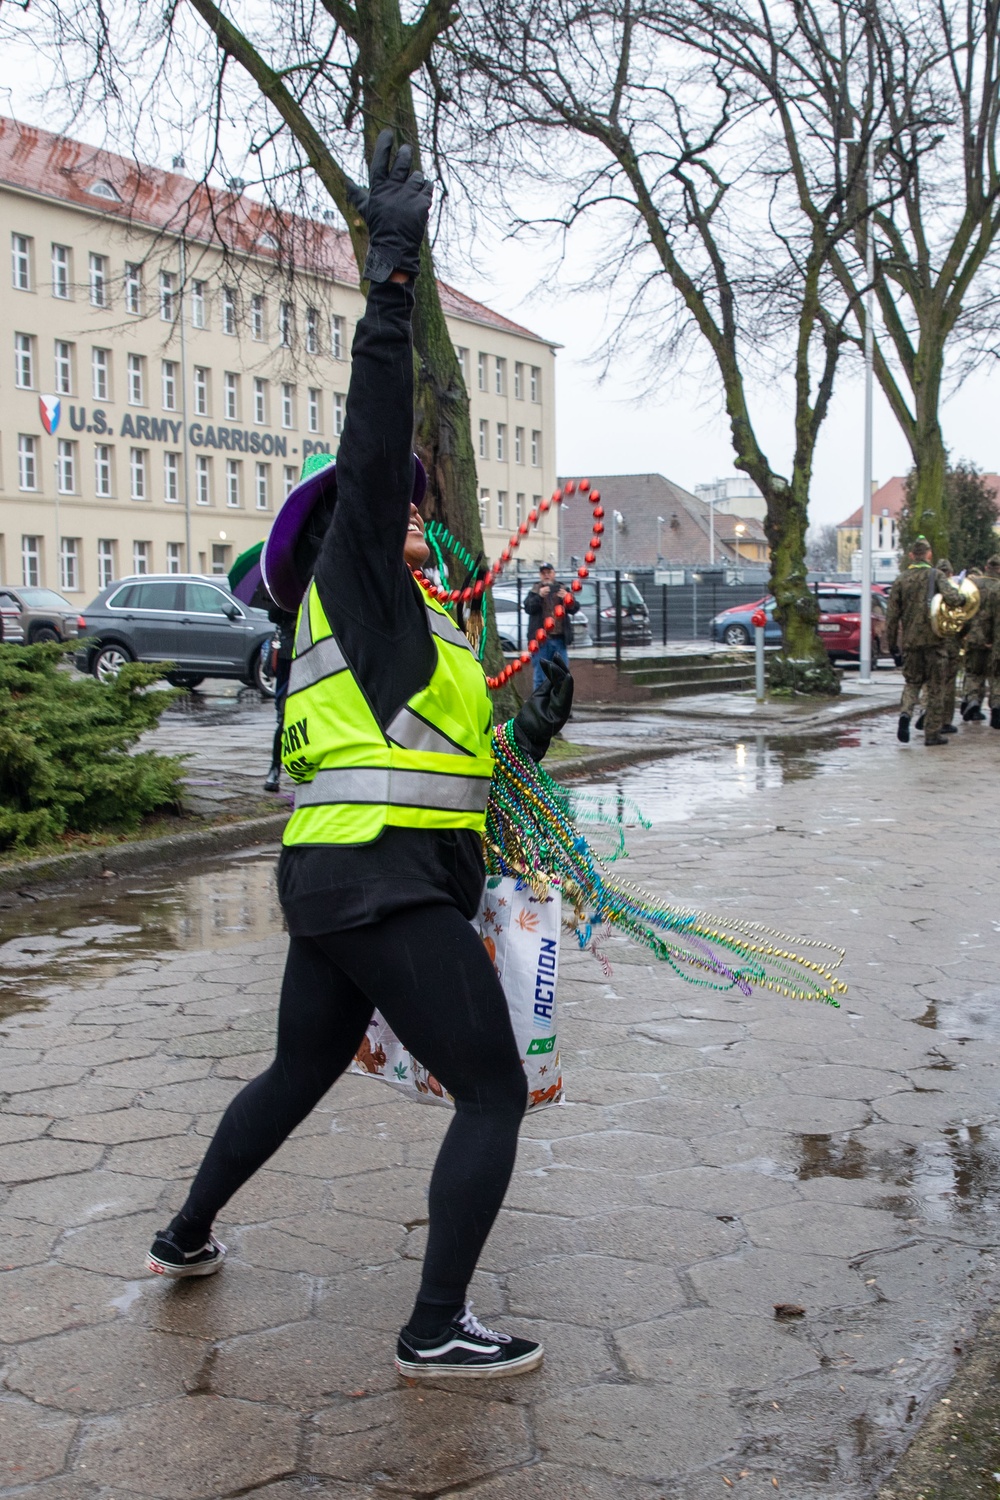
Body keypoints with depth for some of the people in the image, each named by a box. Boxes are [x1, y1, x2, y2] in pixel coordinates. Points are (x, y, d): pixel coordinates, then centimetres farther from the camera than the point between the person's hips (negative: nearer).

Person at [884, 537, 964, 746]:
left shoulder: (901, 580, 5)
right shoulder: (936, 576, -4)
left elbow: (892, 615, 4)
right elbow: (952, 598, -21)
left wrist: (891, 642, 12)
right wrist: (962, 598, 1)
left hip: (910, 640, 3)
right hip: (933, 639, -3)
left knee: (912, 681, 16)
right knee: (935, 686, 6)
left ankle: (906, 712, -12)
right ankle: (932, 733, 7)